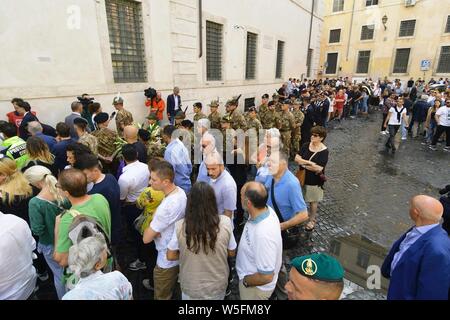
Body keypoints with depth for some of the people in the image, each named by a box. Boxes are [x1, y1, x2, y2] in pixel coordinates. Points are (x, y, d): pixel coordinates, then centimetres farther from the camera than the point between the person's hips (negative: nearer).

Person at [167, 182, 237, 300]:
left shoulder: (180, 226, -23)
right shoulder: (225, 222, -22)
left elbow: (170, 256, -8)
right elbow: (231, 253, -7)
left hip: (191, 288, 0)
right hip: (218, 286, 1)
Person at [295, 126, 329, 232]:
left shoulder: (324, 151, -17)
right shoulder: (306, 146, -3)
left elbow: (318, 168, -24)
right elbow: (297, 158, -10)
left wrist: (303, 164, -15)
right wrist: (309, 163, -24)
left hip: (315, 180, -4)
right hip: (303, 177, 4)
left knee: (313, 201, 13)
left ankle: (312, 220, 33)